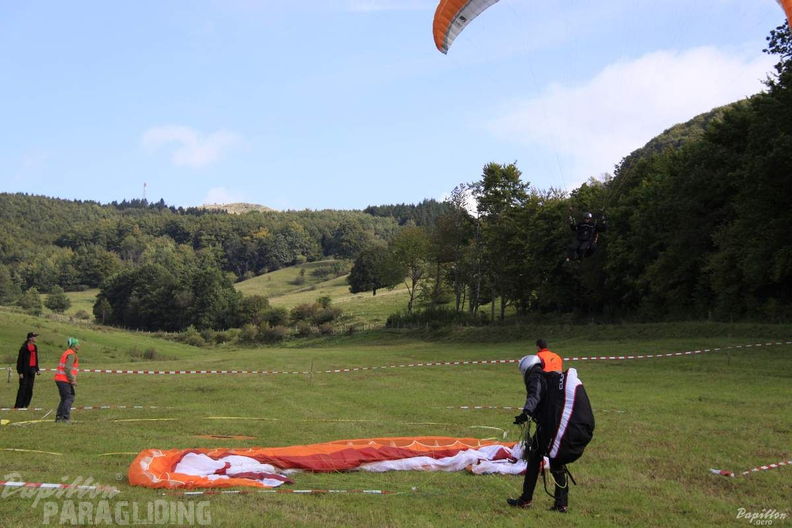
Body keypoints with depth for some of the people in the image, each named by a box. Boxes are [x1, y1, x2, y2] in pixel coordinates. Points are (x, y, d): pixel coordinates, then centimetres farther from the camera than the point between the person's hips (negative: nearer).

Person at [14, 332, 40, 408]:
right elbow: (20, 360, -10)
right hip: (25, 371, -7)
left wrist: (37, 370, 17)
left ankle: (25, 405, 12)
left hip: (32, 370, 7)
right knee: (23, 388, -7)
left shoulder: (35, 347, 13)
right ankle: (18, 405, -3)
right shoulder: (24, 348, -10)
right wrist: (20, 372, -14)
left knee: (30, 389, 6)